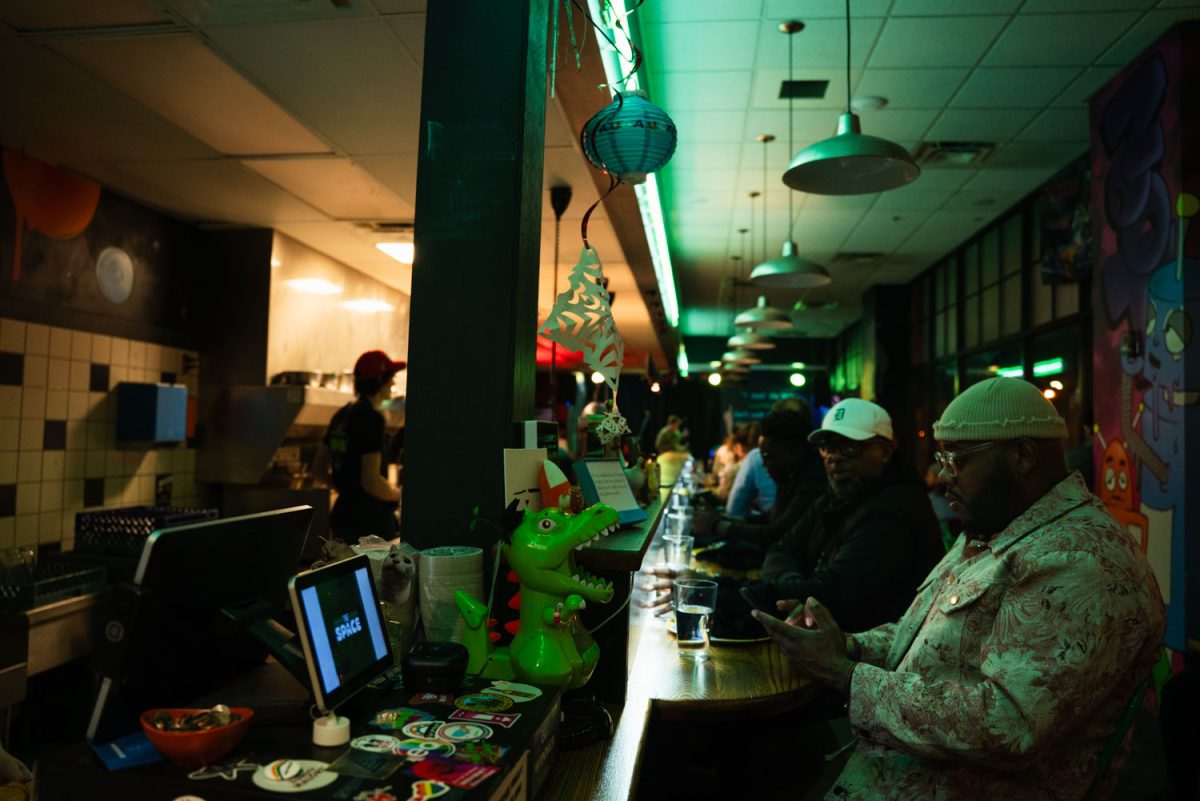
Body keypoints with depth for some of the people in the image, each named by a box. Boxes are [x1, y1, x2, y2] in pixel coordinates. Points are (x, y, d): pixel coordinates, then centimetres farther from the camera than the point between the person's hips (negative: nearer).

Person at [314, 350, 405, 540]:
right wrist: (399, 496, -7)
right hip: (369, 522, -9)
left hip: (341, 516, 9)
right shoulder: (372, 418, -16)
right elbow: (371, 481, -23)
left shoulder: (342, 415, 10)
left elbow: (319, 468, 17)